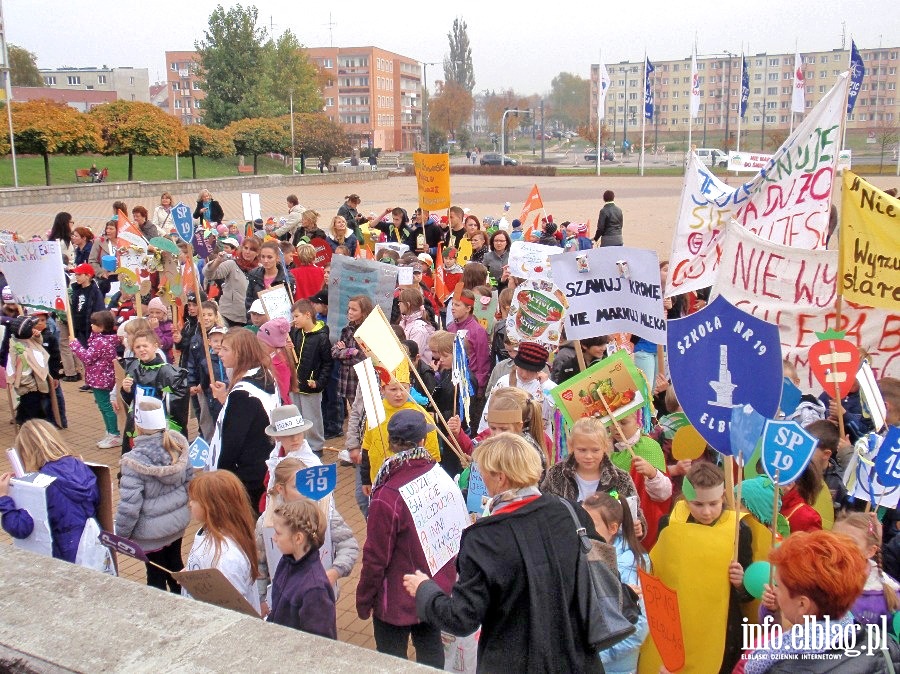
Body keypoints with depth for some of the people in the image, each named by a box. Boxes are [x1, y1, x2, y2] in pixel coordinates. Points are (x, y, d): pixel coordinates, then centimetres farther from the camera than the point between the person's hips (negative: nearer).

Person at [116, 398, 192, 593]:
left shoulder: (136, 460, -26)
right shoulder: (177, 446, -7)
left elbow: (129, 505, -24)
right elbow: (189, 480, 5)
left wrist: (120, 535, -10)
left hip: (152, 530, -6)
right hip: (179, 521, 6)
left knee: (156, 574, 11)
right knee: (175, 564, 24)